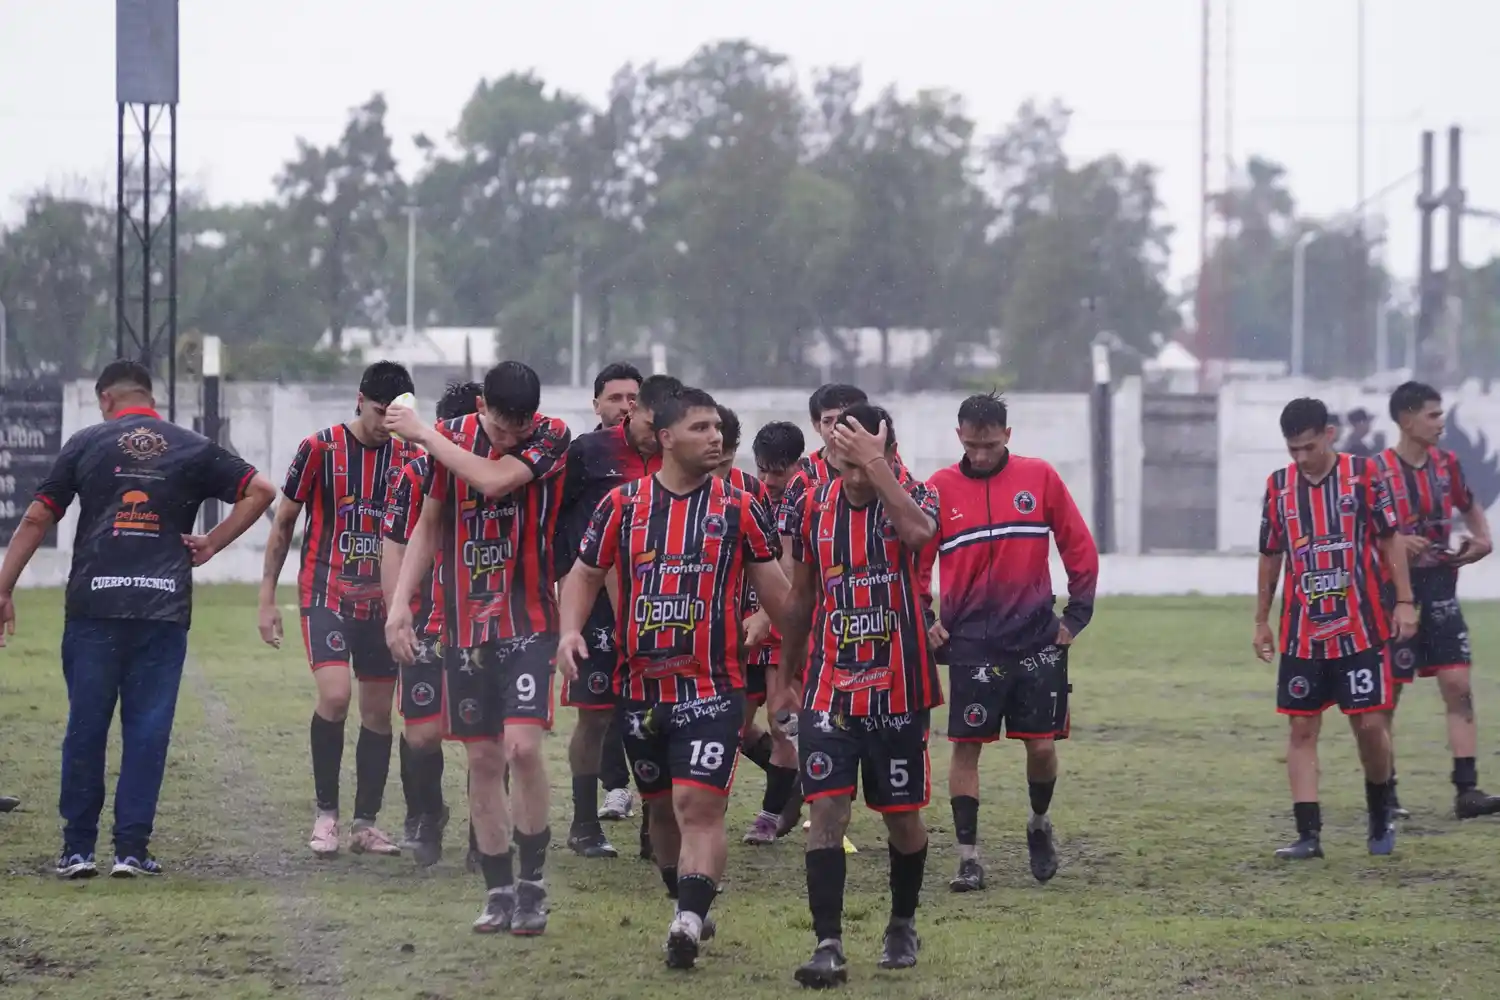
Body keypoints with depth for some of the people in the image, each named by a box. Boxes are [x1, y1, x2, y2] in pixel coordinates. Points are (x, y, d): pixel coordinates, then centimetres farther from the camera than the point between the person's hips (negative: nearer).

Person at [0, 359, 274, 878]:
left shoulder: (86, 443, 8)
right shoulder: (193, 449, 10)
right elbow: (260, 491, 5)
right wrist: (212, 544, 8)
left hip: (94, 606, 0)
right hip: (164, 609, 1)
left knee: (85, 727, 6)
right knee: (148, 729, 4)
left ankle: (78, 849, 9)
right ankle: (131, 849, 2)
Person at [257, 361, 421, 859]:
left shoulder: (406, 458, 4)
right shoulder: (320, 449, -6)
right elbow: (283, 523, 1)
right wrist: (267, 599, 0)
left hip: (381, 604, 4)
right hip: (326, 596, -4)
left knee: (379, 710, 4)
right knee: (335, 694, -20)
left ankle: (366, 822, 14)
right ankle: (326, 812, -6)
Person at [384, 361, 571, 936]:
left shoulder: (552, 438, -8)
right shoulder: (453, 437, 3)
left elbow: (493, 480, -24)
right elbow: (430, 525, 12)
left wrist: (423, 434, -14)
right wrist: (400, 602, 5)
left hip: (528, 624, -4)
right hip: (466, 625, 4)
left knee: (523, 747, -16)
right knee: (482, 759, 5)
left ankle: (532, 884, -1)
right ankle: (498, 892, 14)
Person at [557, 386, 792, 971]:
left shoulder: (738, 508, 0)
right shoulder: (623, 504, 4)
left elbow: (773, 589, 7)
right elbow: (585, 574, 13)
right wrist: (570, 630, -4)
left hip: (713, 688, -3)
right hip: (640, 688, 3)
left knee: (699, 805, -15)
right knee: (661, 808, 16)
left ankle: (689, 924, -23)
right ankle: (688, 905, 34)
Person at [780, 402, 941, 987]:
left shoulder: (910, 497, -8)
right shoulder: (813, 507, 1)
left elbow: (918, 532, -35)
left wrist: (876, 463, -31)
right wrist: (784, 674, 20)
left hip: (898, 689, -1)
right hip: (829, 690, 1)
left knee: (902, 816, 10)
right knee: (827, 810, -10)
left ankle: (903, 926, 32)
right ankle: (828, 945, -12)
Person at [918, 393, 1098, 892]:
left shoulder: (1040, 478, 0)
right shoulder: (939, 489, 0)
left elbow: (1080, 548, 6)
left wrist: (1076, 615, 3)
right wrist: (923, 622, -2)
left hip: (1037, 641, 0)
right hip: (970, 642, 0)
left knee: (1042, 744, 2)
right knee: (966, 747, -2)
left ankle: (1039, 824, 29)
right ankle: (968, 857, 4)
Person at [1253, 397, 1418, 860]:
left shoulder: (1363, 474, -3)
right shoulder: (1278, 486, 5)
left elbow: (1389, 540, 1)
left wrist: (1405, 601, -6)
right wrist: (1262, 621, 14)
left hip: (1360, 630, -3)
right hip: (1302, 634, 3)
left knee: (1371, 725, -3)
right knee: (1301, 728, -1)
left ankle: (1380, 818, 20)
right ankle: (1308, 834, 0)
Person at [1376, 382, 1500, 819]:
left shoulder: (1446, 464, 6)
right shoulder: (1378, 471, -11)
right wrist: (1393, 541, -23)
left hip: (1439, 588, 5)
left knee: (1458, 686, -5)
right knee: (1388, 694, 4)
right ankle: (1384, 789, 17)